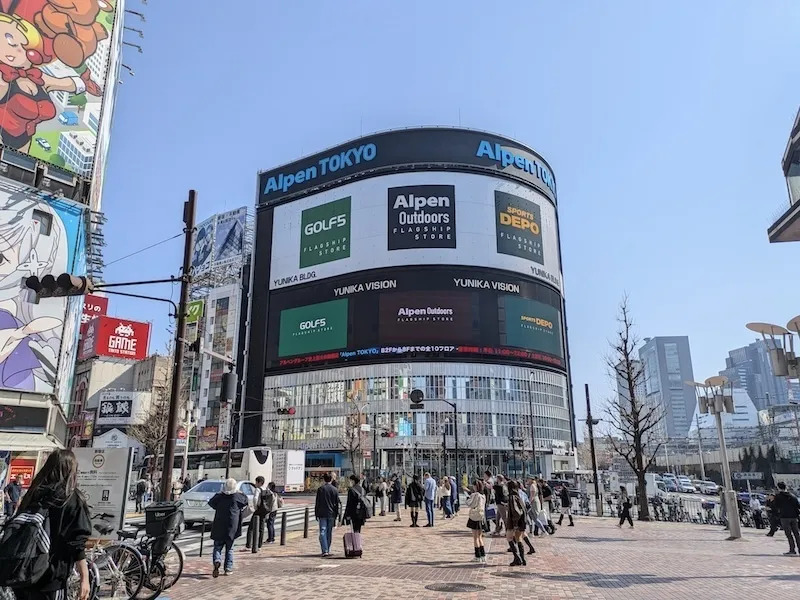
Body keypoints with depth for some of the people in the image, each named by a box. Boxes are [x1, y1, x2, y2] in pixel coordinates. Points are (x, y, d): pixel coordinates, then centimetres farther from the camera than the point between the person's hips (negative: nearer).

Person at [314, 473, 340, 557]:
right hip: (331, 514, 2)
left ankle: (325, 551, -15)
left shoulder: (320, 489, -4)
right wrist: (336, 514, 12)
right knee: (329, 533, 12)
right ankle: (328, 550, 19)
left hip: (322, 514, -2)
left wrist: (316, 514, 6)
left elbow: (317, 502, -2)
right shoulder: (335, 490, 1)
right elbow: (337, 503, 4)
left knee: (322, 532, -3)